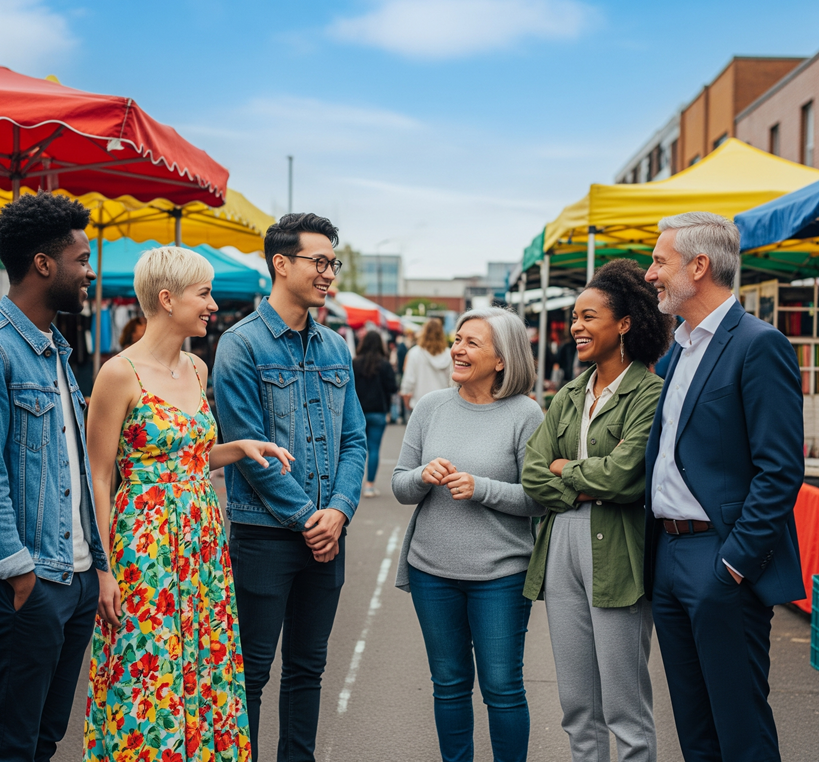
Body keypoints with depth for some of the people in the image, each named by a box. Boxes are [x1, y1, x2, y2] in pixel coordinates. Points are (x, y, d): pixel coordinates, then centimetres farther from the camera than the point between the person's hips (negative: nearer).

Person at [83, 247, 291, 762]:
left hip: (202, 539, 7)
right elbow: (98, 477, -10)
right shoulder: (121, 373, -12)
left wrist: (239, 448, 3)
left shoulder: (196, 369, 10)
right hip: (146, 541, -7)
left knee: (206, 670, 11)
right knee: (147, 677, 0)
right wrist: (103, 568, -14)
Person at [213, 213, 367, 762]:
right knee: (251, 673, 2)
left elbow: (354, 440, 10)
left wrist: (339, 510, -6)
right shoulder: (242, 344, -7)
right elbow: (247, 447, -13)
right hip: (264, 532, -6)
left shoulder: (336, 349, 11)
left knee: (308, 668, 14)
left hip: (327, 534, 6)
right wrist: (307, 517, -13)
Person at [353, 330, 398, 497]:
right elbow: (392, 388, -8)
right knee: (373, 448, 2)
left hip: (358, 411, 2)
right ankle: (370, 485, 1)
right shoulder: (384, 364, -8)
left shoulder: (354, 363, -5)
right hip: (378, 411, -2)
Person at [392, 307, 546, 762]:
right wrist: (424, 477, -14)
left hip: (500, 574, -4)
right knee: (449, 684, 15)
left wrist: (481, 488, -19)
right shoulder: (431, 406, 4)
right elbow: (400, 486, 8)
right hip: (432, 570, 4)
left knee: (502, 686, 4)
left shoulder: (524, 415, -7)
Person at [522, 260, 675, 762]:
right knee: (576, 706, 14)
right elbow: (532, 475, 5)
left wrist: (565, 468, -2)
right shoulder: (570, 395, 13)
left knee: (625, 710, 1)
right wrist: (591, 488, -9)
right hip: (562, 546, 7)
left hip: (616, 552, -7)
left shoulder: (650, 392, -8)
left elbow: (624, 475, -19)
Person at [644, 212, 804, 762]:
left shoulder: (759, 345, -12)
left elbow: (780, 470, -18)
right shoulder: (679, 350, 15)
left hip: (722, 563, -9)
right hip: (668, 556, 9)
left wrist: (735, 561, -19)